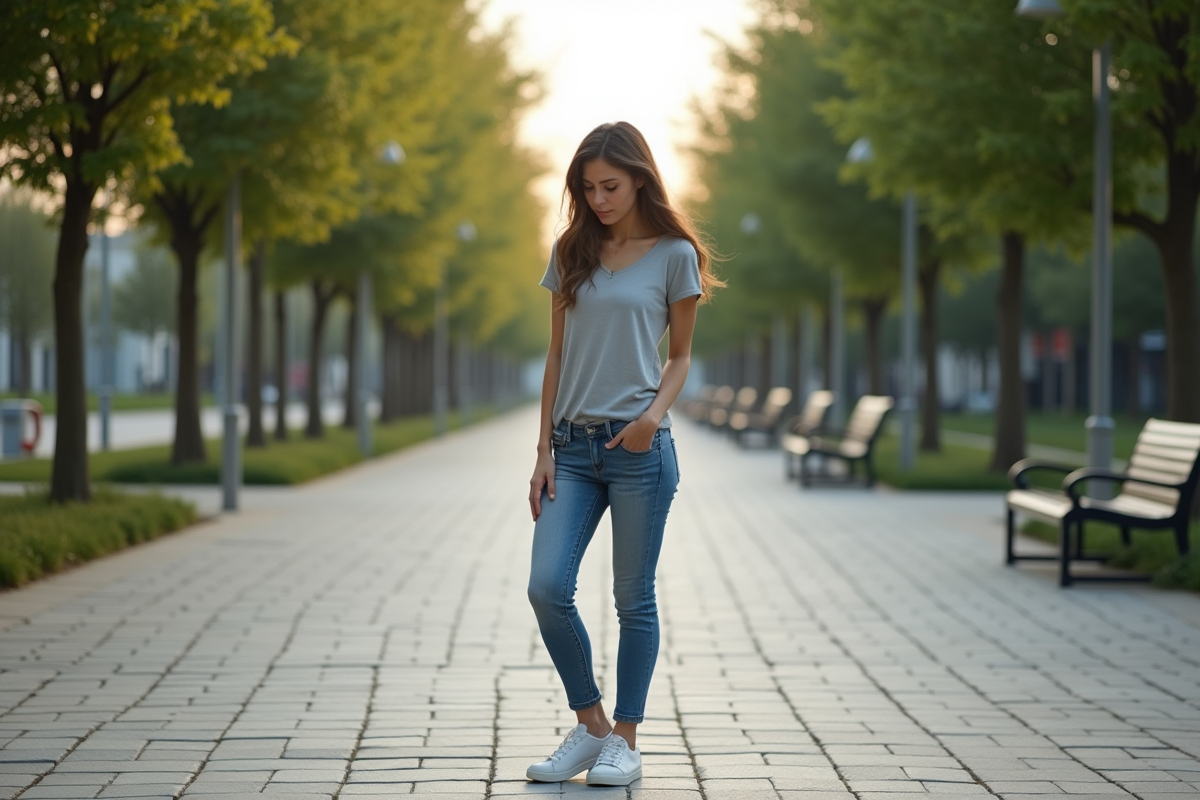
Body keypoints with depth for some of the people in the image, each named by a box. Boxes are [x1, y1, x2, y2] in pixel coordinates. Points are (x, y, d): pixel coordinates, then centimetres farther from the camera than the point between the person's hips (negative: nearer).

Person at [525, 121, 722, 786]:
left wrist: (656, 411, -13)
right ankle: (590, 725, 10)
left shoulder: (674, 253, 2)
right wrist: (545, 448, 6)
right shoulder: (572, 252, 11)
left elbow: (681, 355, 7)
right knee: (547, 588, -7)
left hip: (639, 446, -3)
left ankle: (625, 739, 14)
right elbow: (556, 355, 13)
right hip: (574, 445, 3)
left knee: (633, 598, 2)